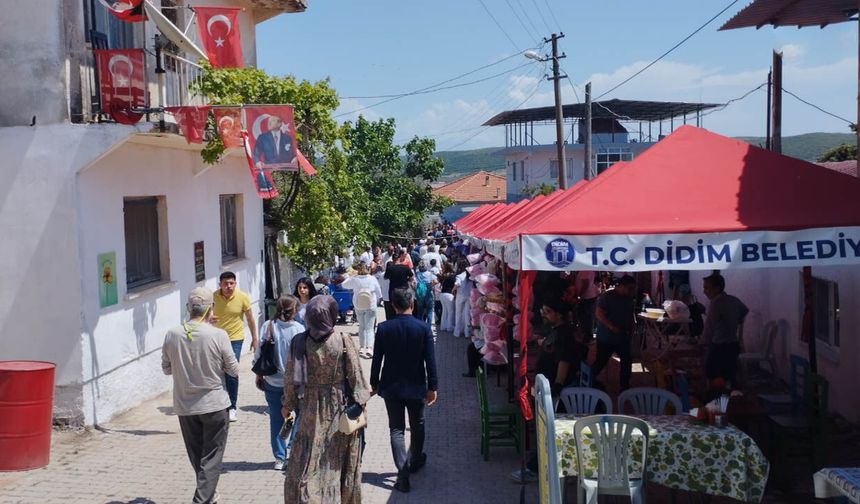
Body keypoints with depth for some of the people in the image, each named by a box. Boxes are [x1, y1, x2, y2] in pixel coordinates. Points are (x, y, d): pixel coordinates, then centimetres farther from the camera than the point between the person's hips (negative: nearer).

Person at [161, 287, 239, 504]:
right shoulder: (218, 335, -16)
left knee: (196, 456, 19)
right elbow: (234, 370, -6)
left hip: (184, 406, 4)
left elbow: (166, 369, 5)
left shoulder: (172, 335, -7)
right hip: (214, 404, -3)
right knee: (211, 457, 7)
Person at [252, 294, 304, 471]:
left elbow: (259, 354, -2)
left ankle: (280, 458, 18)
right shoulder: (298, 329, -14)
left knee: (276, 418, 12)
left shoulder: (267, 326, -7)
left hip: (272, 382, 3)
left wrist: (258, 376, 11)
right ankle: (292, 447, 8)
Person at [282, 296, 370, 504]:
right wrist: (362, 401, 5)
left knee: (307, 461, 9)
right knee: (339, 461, 16)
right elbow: (355, 377, -9)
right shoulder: (343, 342, -15)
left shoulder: (299, 342, -10)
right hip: (339, 408, 0)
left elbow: (290, 378, -2)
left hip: (311, 410, 1)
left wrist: (288, 405, 11)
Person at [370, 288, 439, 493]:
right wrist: (432, 387, -1)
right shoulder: (423, 328, -12)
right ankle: (415, 460, 39)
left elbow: (377, 359, -5)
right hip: (416, 386, 0)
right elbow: (430, 361, -9)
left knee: (396, 429, 5)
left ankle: (403, 474, -3)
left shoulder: (384, 328, -10)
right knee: (417, 425, 21)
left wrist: (374, 383, 8)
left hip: (391, 387, 0)